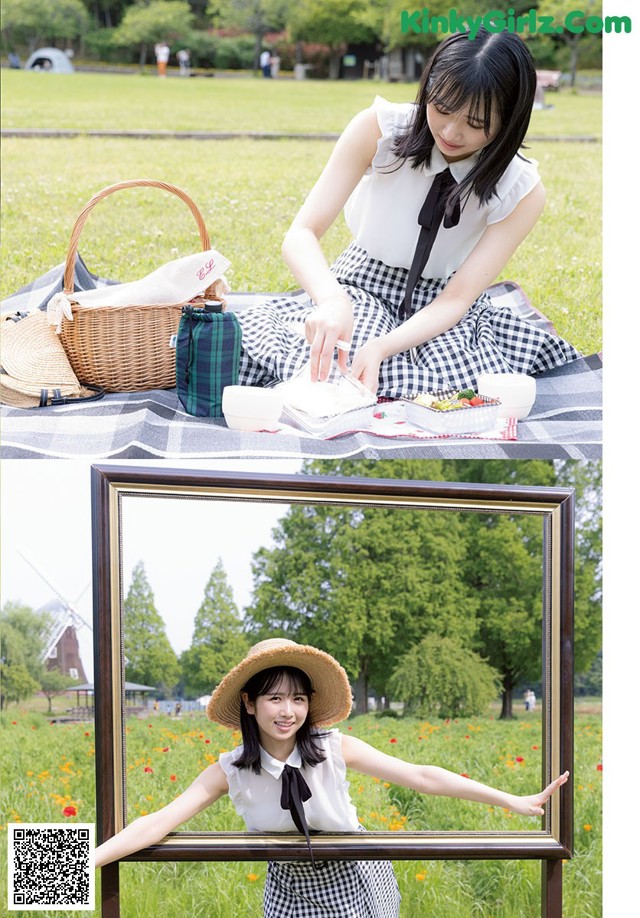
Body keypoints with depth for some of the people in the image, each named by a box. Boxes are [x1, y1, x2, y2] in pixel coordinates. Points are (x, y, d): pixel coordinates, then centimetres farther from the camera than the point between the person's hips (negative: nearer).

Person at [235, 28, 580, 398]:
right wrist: (331, 299, -48)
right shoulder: (379, 128, -21)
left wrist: (382, 348, -41)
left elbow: (457, 298, -21)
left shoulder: (522, 192, -18)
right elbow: (302, 234, -24)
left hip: (442, 308, 1)